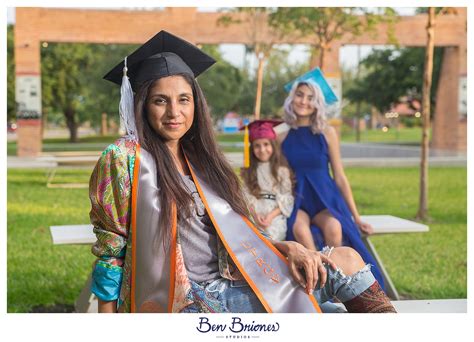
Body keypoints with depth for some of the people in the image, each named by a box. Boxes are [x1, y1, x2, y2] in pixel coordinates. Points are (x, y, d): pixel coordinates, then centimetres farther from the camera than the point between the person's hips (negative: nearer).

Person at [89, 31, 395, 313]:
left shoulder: (200, 161, 14)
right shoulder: (123, 159, -6)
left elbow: (233, 236, 14)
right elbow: (109, 252, -4)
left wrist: (286, 248, -3)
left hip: (230, 289, 7)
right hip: (180, 303, -7)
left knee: (345, 260, -2)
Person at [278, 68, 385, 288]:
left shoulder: (327, 133, 3)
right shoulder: (282, 137, 5)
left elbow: (340, 177, 6)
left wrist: (356, 217, 5)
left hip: (326, 199, 0)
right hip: (295, 201, 0)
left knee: (334, 229, -34)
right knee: (299, 230, -36)